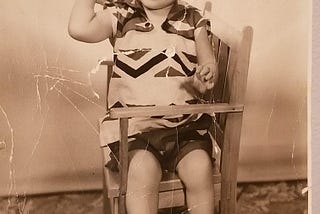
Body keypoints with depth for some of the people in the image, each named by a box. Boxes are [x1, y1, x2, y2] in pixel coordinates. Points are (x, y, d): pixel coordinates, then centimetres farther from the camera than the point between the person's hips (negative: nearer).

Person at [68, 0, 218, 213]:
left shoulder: (193, 20, 7)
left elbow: (210, 67, 7)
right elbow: (79, 29, -14)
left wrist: (205, 78, -15)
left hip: (185, 123, 2)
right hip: (133, 124, -2)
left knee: (200, 168, -21)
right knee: (142, 169, -28)